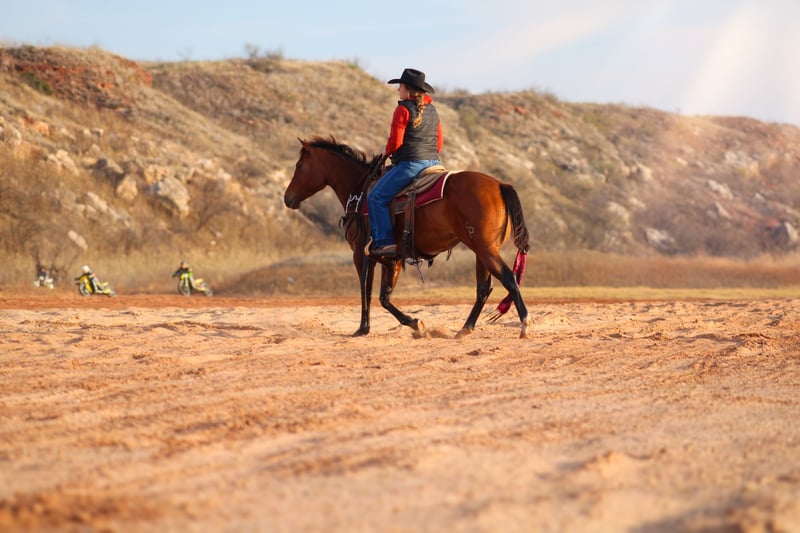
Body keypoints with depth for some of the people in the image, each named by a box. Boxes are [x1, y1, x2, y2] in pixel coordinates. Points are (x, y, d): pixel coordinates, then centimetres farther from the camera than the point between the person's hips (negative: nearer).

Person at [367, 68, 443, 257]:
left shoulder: (403, 109, -9)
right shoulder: (432, 110, 16)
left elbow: (395, 142, -12)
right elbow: (439, 142, 19)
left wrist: (387, 151, 7)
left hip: (410, 163, -9)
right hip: (432, 162, 9)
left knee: (376, 197, -4)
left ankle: (384, 241, -12)